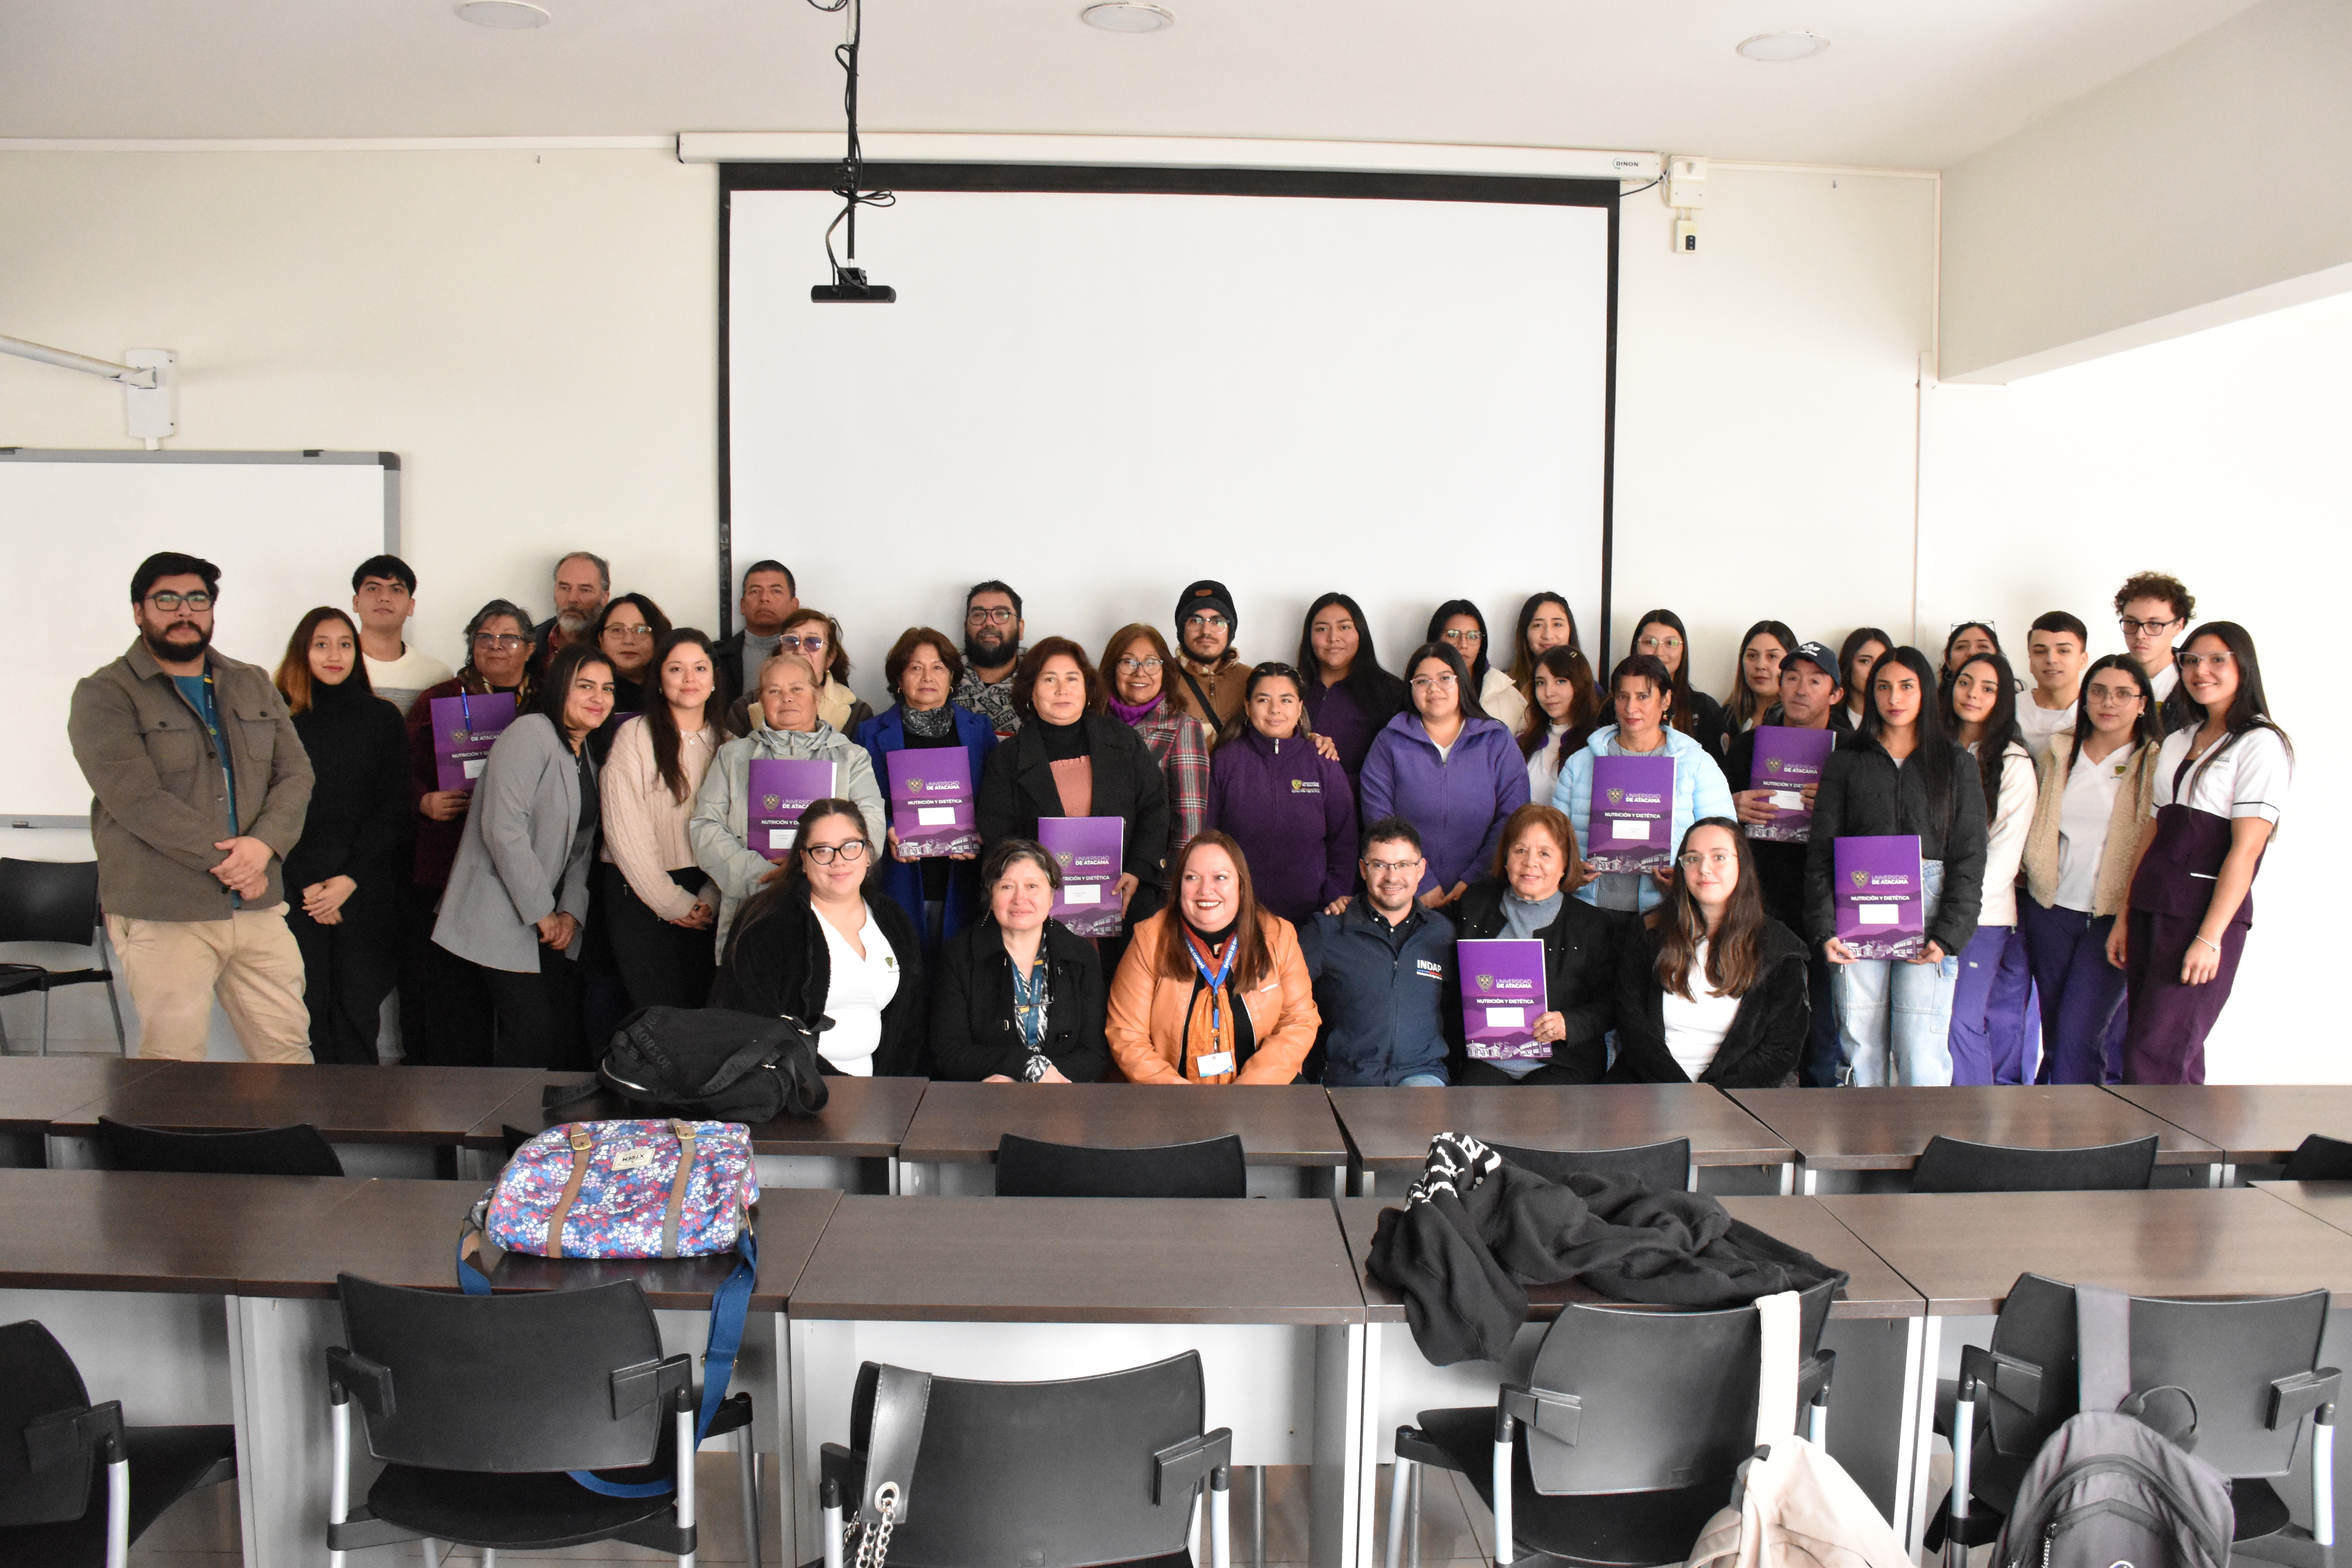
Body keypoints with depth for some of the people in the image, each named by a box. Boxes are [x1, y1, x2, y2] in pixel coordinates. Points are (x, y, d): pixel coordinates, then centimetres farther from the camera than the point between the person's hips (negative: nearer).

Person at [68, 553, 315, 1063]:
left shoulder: (255, 686, 16)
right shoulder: (104, 696, -1)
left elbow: (295, 774, 7)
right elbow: (139, 800, -13)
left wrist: (263, 844, -12)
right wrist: (225, 861, -14)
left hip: (259, 907, 5)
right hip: (161, 915, -4)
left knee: (289, 1050, 6)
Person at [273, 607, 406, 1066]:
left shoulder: (383, 719, 8)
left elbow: (395, 809, 5)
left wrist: (350, 880, -5)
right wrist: (306, 885, -7)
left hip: (365, 893, 1)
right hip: (294, 892, -1)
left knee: (358, 1011, 0)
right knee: (307, 1010, -4)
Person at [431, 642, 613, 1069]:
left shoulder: (588, 758, 15)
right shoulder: (531, 734, -12)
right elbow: (503, 829, -20)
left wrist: (571, 912, -2)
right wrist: (542, 913, -15)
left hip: (550, 918, 8)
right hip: (504, 917, -8)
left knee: (569, 1029, 3)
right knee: (533, 1033, -12)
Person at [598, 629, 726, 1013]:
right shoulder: (635, 736, -4)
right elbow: (625, 831, -9)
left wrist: (711, 898, -7)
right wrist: (672, 902, -8)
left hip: (704, 896, 4)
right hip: (639, 892, -3)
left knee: (702, 1008, 0)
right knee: (661, 1013, -6)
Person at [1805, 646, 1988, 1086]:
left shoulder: (1957, 764, 11)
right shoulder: (1846, 763, 13)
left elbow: (1969, 857, 6)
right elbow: (1820, 852, 8)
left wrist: (1948, 935, -6)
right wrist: (1824, 930, -5)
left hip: (1928, 909, -1)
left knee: (1922, 1055, -9)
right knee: (1861, 1047, -1)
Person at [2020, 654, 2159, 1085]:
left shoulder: (2155, 764, -2)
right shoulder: (2058, 754, 10)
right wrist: (2028, 872, 11)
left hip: (2114, 917, -4)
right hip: (2052, 907, 4)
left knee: (2078, 1037, -12)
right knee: (2054, 1034, 9)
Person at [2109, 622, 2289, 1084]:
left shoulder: (2260, 745, -5)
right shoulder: (2176, 743, 17)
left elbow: (2246, 849, -12)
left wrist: (2210, 938, -17)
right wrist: (2125, 918, 10)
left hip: (2205, 912, -7)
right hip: (2152, 910, 7)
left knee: (2153, 1059, -11)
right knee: (2176, 1061, 8)